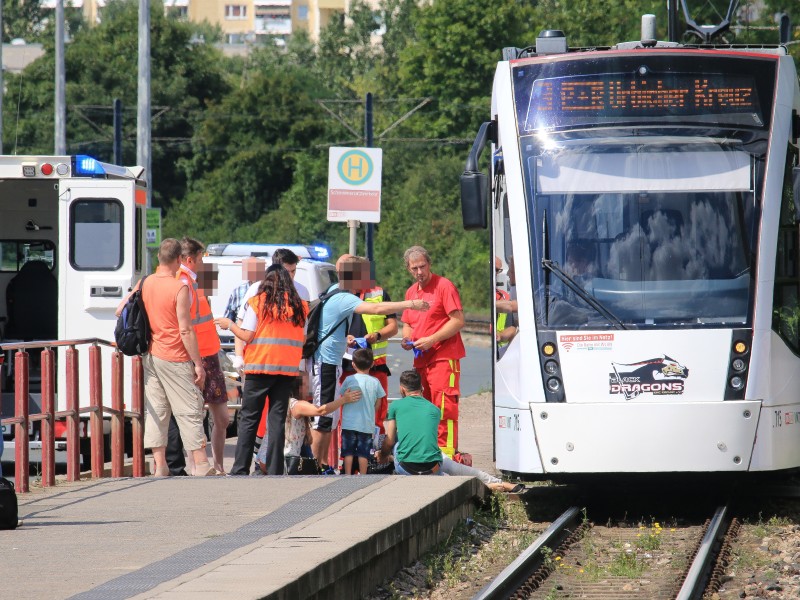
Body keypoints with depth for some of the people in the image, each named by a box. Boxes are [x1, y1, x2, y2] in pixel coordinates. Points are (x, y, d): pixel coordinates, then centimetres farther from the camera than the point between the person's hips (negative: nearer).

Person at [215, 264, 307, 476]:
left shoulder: (257, 302, -4)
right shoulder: (299, 306, 6)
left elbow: (247, 336, -6)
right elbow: (303, 339, 8)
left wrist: (229, 324, 10)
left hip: (260, 366, -3)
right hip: (288, 369, 3)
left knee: (248, 419, 4)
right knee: (277, 420, 5)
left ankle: (240, 470, 0)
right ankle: (275, 472, 1)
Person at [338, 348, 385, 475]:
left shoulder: (349, 380, -6)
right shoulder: (375, 382, -3)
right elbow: (378, 404, 6)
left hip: (349, 423, -1)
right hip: (367, 424, 1)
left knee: (348, 451, 5)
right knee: (363, 453, 6)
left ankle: (348, 476, 4)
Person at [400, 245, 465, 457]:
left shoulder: (444, 286, -6)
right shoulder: (411, 292, 18)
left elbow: (458, 321, -11)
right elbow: (407, 324, 28)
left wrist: (430, 340, -15)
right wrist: (407, 339, 5)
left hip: (443, 357, -8)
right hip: (420, 359, 8)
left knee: (444, 407, -14)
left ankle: (447, 451, -16)